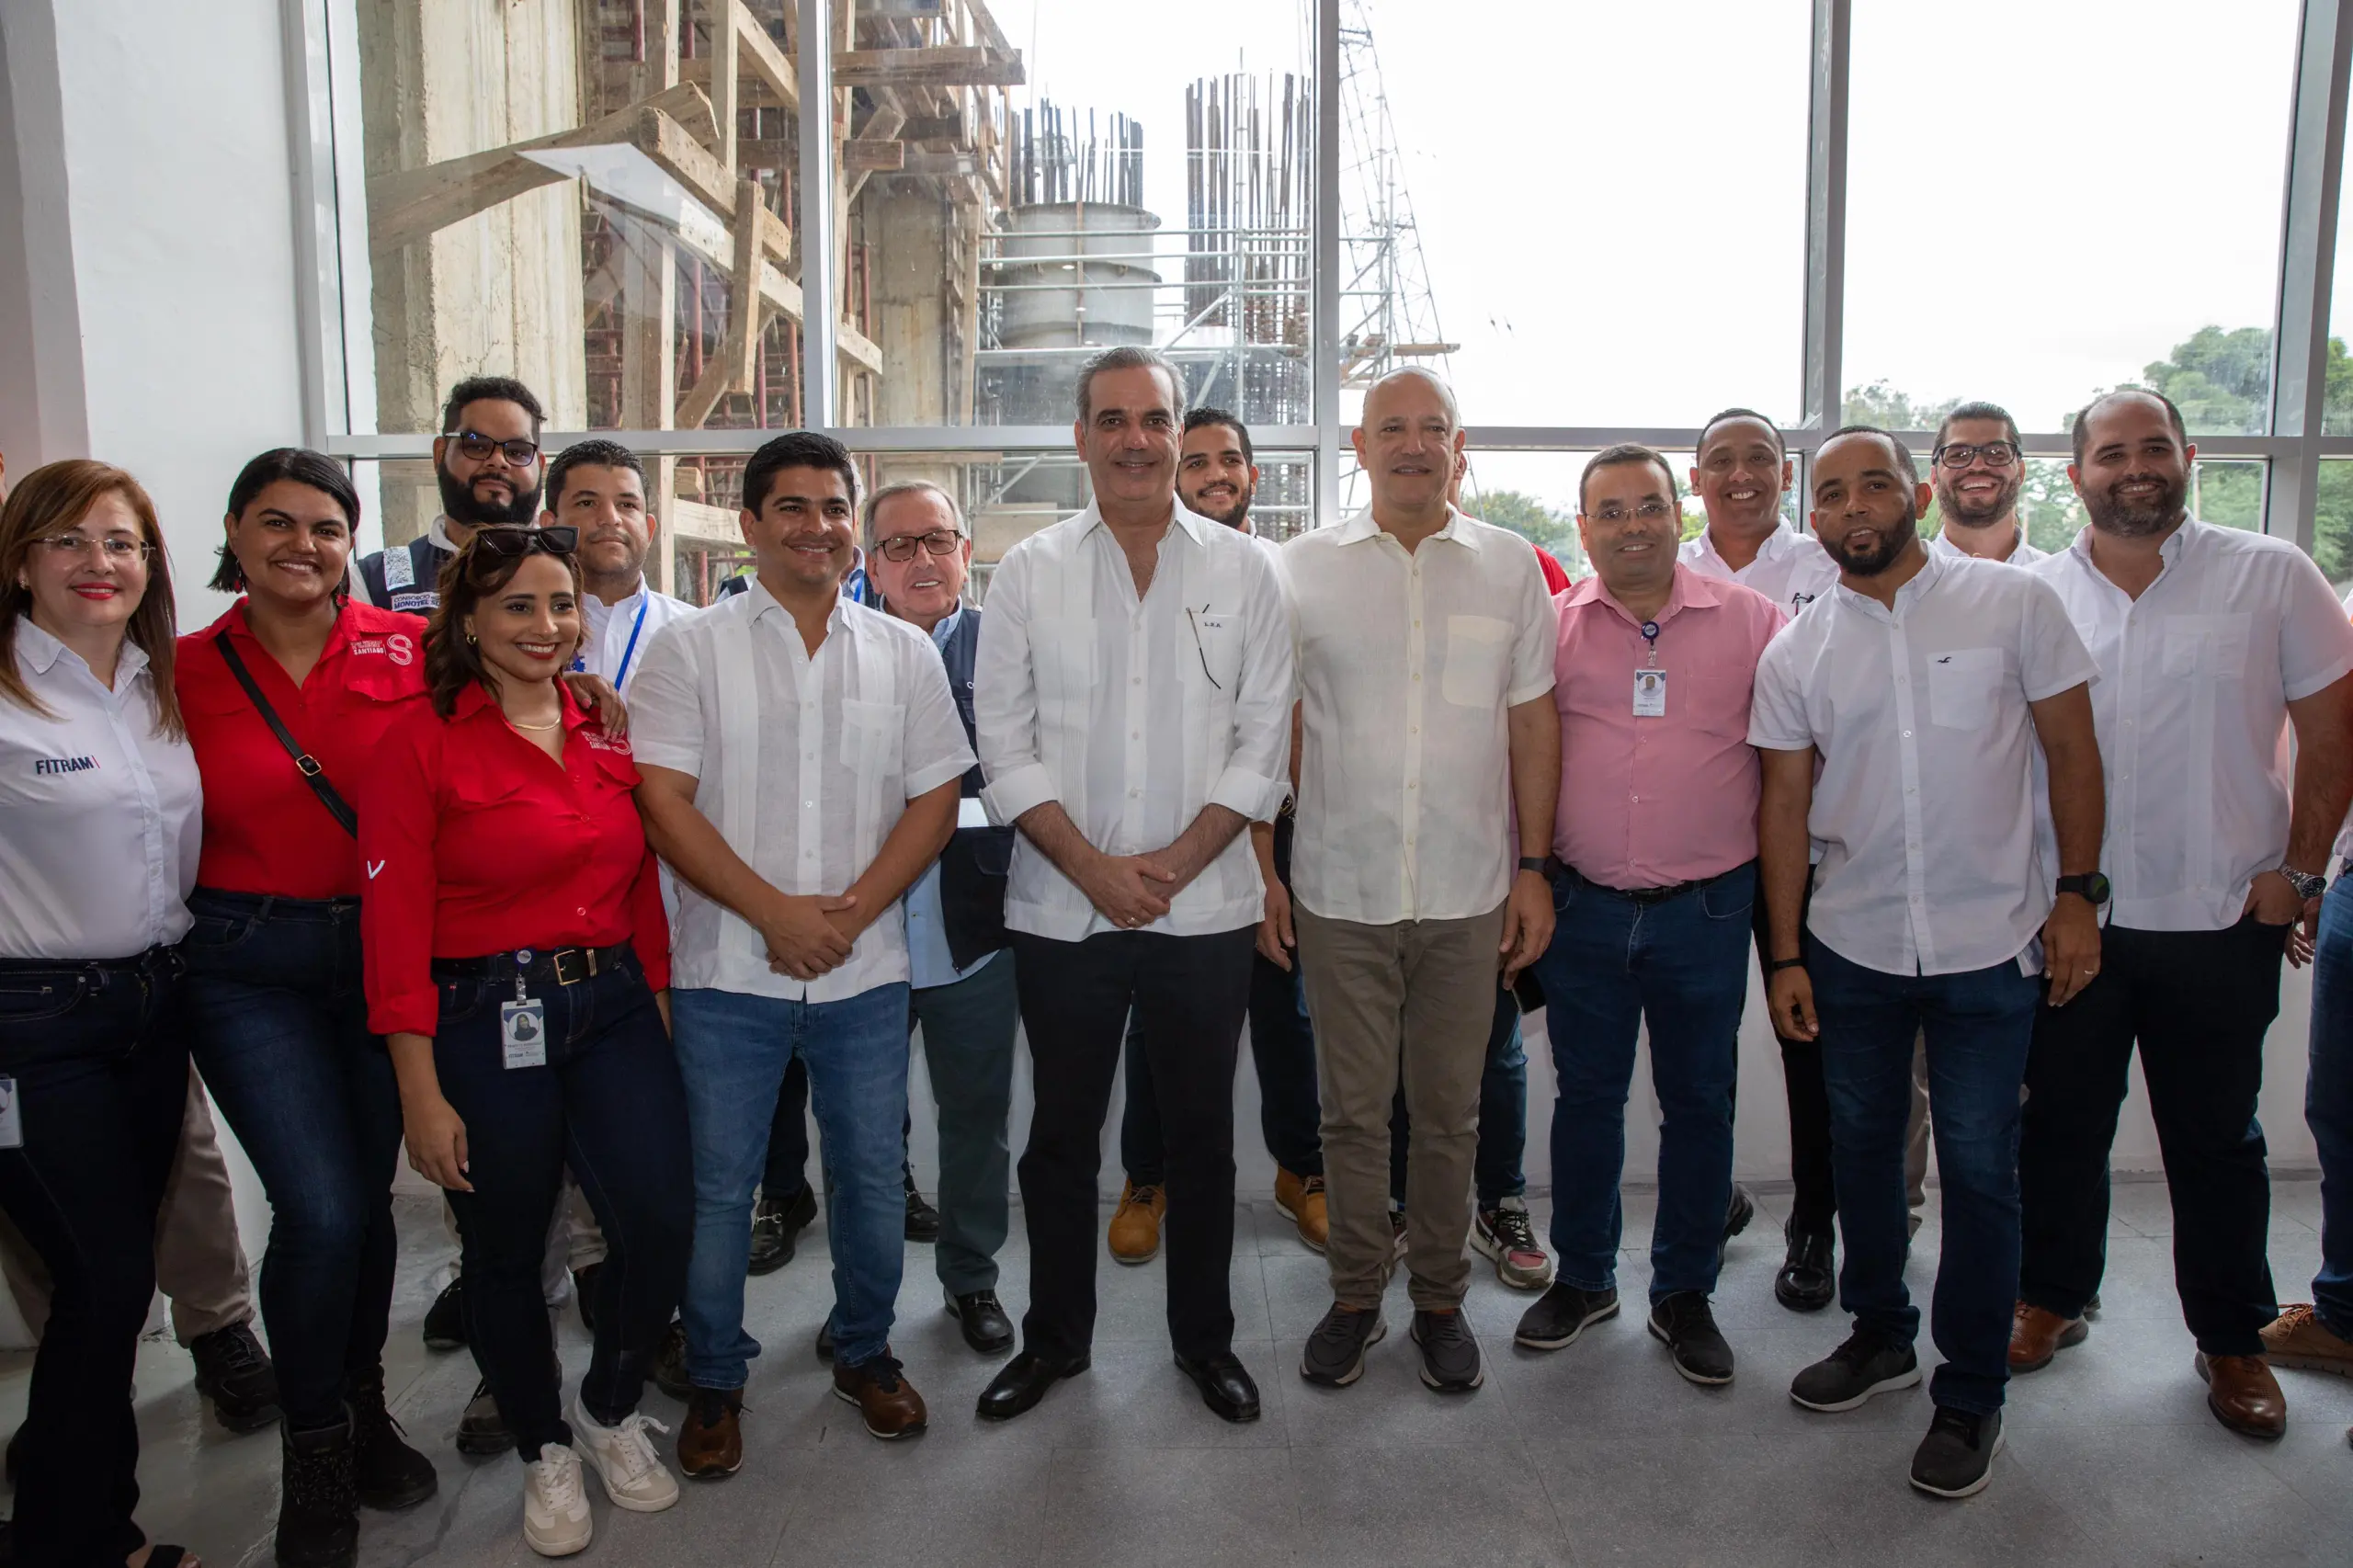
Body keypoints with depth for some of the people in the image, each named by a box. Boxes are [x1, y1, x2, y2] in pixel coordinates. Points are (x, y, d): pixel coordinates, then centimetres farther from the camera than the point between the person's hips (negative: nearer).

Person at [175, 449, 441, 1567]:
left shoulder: (410, 648, -2)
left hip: (386, 950, 1)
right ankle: (314, 1447, 17)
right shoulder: (185, 670, 0)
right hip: (249, 963, -1)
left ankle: (363, 1407, 35)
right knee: (320, 1209, -8)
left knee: (369, 1196, 11)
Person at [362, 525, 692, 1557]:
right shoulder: (420, 744, -7)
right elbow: (396, 929, -9)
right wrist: (422, 1093, -11)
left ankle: (611, 1413, 27)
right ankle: (544, 1450, 35)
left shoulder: (607, 733, 7)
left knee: (661, 1221, -2)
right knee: (506, 1254, 11)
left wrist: (658, 1012, 10)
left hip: (614, 1005, 4)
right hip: (485, 1021, -4)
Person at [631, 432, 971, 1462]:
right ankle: (715, 1381, 27)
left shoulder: (904, 653, 7)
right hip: (728, 971, -2)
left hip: (866, 971, 2)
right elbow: (663, 802, -7)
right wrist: (776, 912, -14)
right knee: (719, 1185, 7)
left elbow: (934, 798, 3)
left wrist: (849, 913, -9)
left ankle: (864, 1350, 34)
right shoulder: (692, 650, 1)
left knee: (872, 1176, 11)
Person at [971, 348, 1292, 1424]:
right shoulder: (1029, 571, 2)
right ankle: (1054, 1336, 31)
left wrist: (1175, 862, -10)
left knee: (1200, 1132, 11)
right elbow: (1004, 743, -1)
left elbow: (1264, 742, 0)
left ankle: (1204, 1335, 30)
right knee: (1062, 1133, 12)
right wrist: (1093, 867, -11)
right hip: (1061, 910, 0)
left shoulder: (1244, 571, 3)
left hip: (1206, 909, 0)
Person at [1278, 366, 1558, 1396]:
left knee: (1449, 1109, 11)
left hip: (1468, 894, 1)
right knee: (1352, 1108, 10)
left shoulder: (1510, 566, 5)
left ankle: (1441, 1299, 29)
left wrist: (1535, 866, 3)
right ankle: (1355, 1297, 27)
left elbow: (1533, 723, 7)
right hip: (1338, 889, 0)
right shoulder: (1305, 566, 2)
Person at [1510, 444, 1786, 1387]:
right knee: (1586, 1093, 12)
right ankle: (1583, 1276, 30)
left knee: (1699, 1101, 10)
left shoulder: (1752, 621, 1)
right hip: (1584, 908, 1)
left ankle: (1685, 1293, 27)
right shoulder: (1552, 626, 2)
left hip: (1706, 909, 0)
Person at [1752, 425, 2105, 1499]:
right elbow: (1785, 805, 3)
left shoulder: (2014, 603, -3)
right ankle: (1880, 1336, 35)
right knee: (1861, 1147, 15)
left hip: (1989, 943, -2)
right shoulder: (1795, 653, 2)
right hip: (1852, 947, 3)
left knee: (1980, 1171, 3)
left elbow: (2070, 751, 1)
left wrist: (2077, 894, -4)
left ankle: (1971, 1396, 19)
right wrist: (1785, 955, 1)